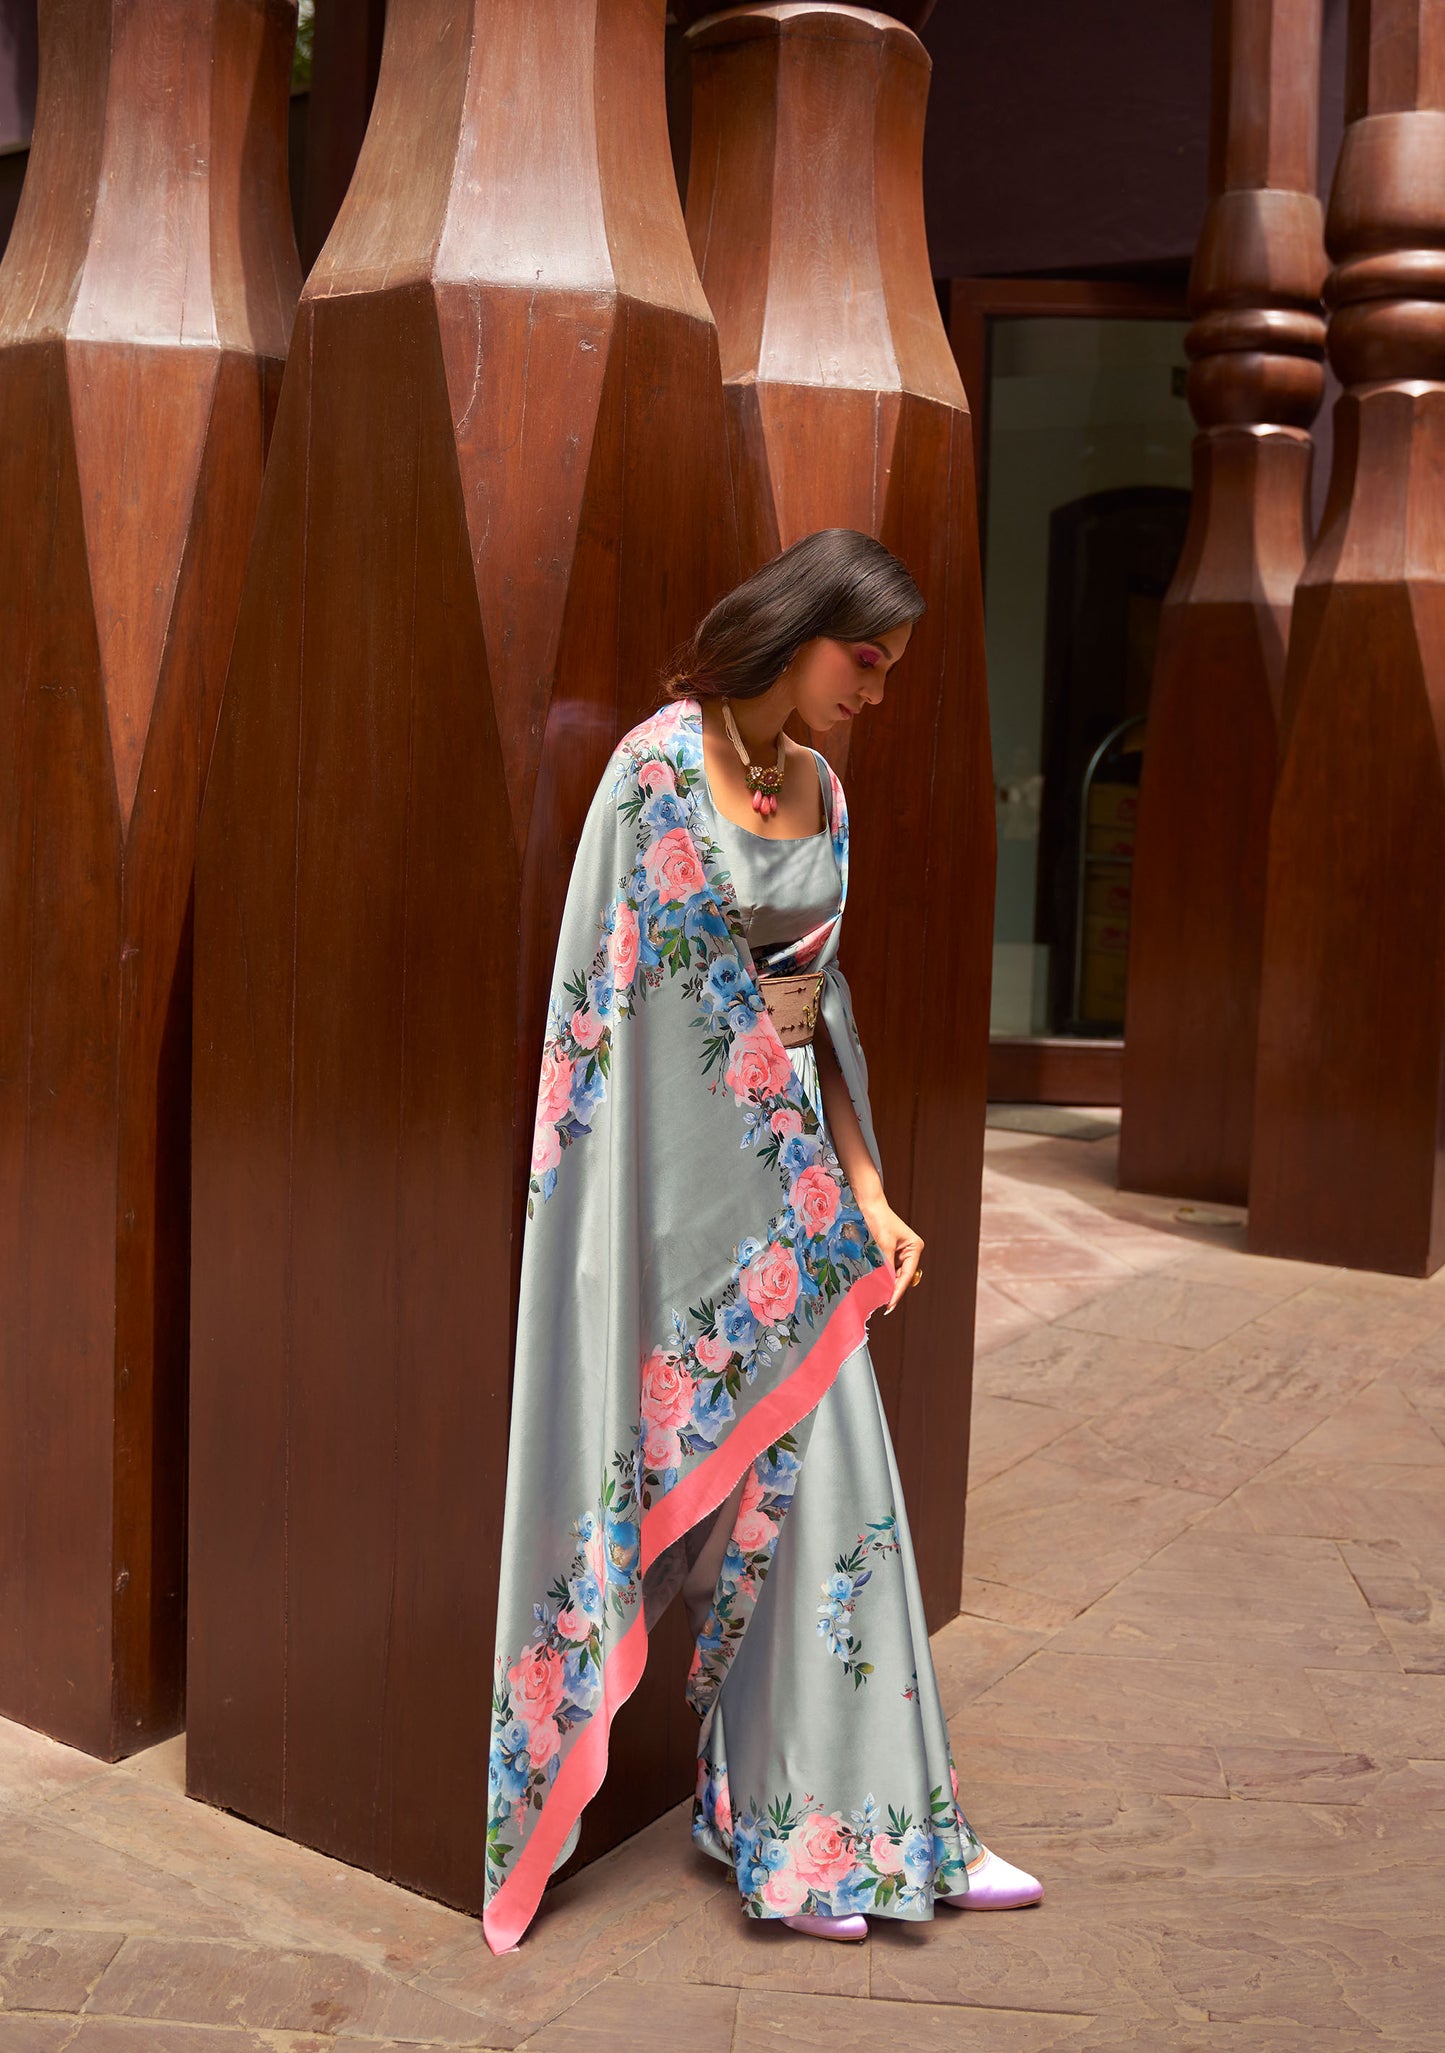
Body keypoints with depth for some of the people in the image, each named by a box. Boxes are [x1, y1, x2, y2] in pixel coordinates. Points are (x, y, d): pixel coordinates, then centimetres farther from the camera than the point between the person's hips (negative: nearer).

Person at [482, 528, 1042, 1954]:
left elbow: (813, 1005, 14)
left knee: (821, 1474, 8)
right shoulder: (660, 763, -10)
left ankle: (854, 1822, 20)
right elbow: (605, 990, -12)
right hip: (683, 1174, -6)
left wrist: (865, 1189, 9)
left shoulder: (821, 792, 11)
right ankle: (784, 1829, 19)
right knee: (738, 1475, 2)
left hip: (791, 1169, 7)